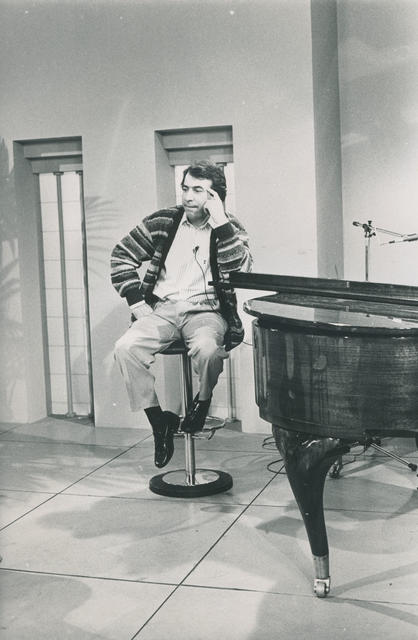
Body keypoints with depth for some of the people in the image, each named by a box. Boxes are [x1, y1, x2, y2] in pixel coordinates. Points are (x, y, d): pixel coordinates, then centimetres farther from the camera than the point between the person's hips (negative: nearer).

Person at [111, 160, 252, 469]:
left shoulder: (230, 229, 4)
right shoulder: (163, 221, 8)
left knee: (207, 348, -36)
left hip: (206, 310, -2)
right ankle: (159, 420, -8)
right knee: (126, 348, -26)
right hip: (162, 308, 3)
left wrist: (220, 223, -18)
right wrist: (137, 302, 1)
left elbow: (240, 270, -15)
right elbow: (122, 256, 12)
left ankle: (202, 402, -2)